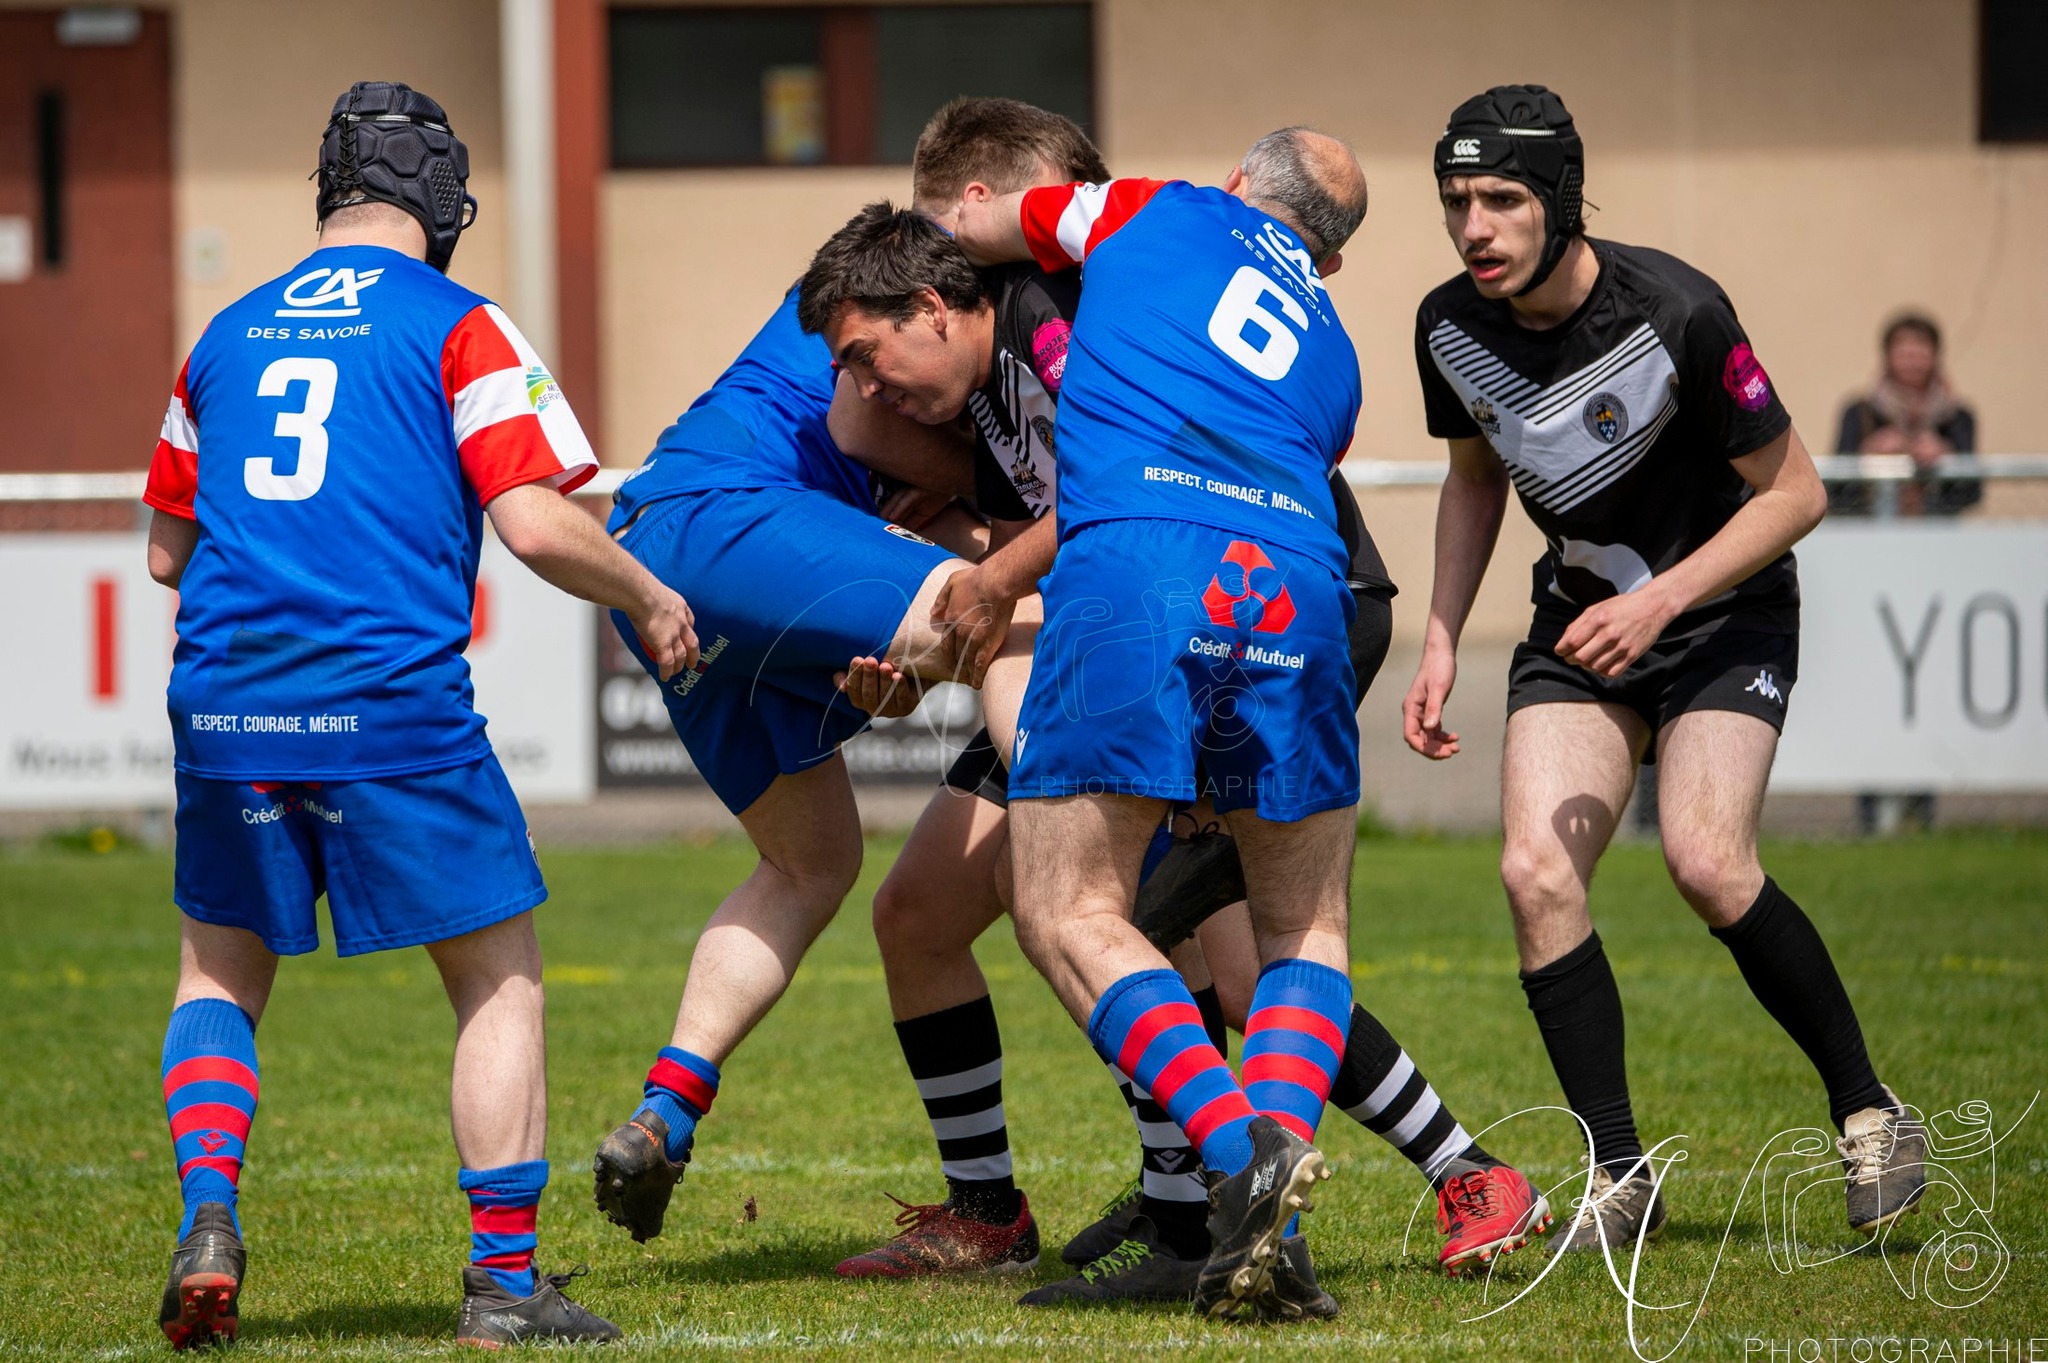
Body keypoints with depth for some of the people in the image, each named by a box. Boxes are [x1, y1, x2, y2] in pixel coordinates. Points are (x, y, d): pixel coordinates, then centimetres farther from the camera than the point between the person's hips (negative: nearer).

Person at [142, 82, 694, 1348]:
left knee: (220, 972, 20)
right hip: (391, 704, -4)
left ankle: (208, 1221, -1)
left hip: (226, 704, 4)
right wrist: (649, 596, 9)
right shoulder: (459, 328, 0)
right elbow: (535, 524, -8)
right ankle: (505, 1280, 5)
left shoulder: (228, 335, 15)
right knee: (500, 974, 9)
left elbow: (167, 550, 22)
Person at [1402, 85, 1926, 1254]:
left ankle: (1870, 1113, -6)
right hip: (1582, 619, 5)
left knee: (1707, 859, -25)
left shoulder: (1676, 313, -25)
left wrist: (1659, 600, -25)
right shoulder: (1451, 327, -8)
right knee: (1537, 872, -16)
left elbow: (1794, 494, -15)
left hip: (1725, 610, -5)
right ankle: (1620, 1175, -6)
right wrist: (1442, 647, 4)